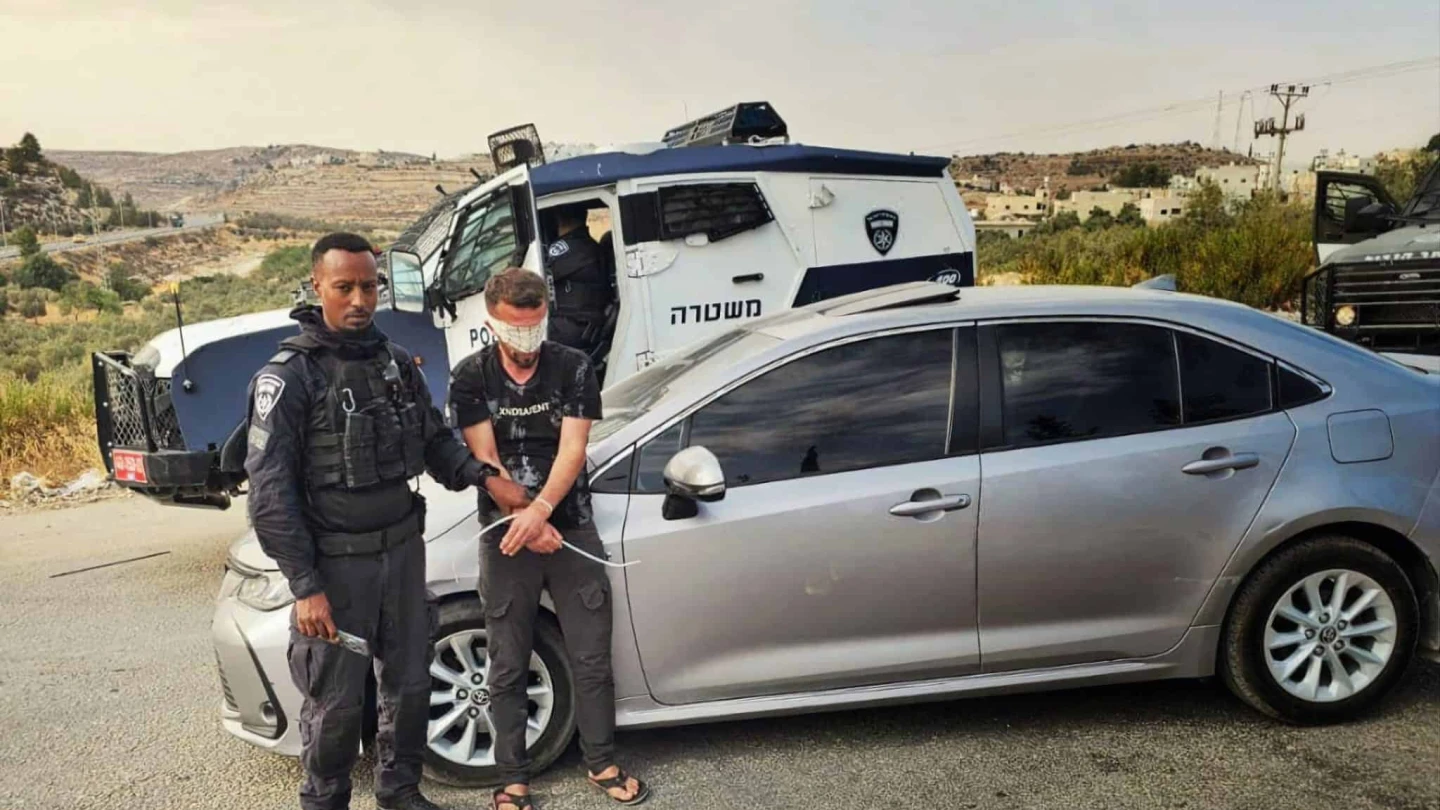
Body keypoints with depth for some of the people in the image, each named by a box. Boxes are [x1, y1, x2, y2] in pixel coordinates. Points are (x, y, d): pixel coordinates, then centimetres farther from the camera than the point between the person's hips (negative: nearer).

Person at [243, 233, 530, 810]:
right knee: (336, 701, 6)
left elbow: (435, 439, 13)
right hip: (336, 564, -5)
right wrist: (305, 586, -18)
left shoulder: (397, 362, 3)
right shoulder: (289, 377, -14)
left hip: (403, 549, 6)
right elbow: (270, 493, -15)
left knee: (410, 684, 17)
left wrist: (485, 479, -5)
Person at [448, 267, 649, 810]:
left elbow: (572, 450, -10)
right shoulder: (470, 377, -3)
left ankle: (602, 764, 25)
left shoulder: (573, 368, -3)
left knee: (592, 658, 8)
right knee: (508, 669, 7)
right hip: (506, 537, -1)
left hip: (572, 528, 1)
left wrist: (539, 511, -26)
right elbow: (484, 460, -7)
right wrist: (527, 524, -17)